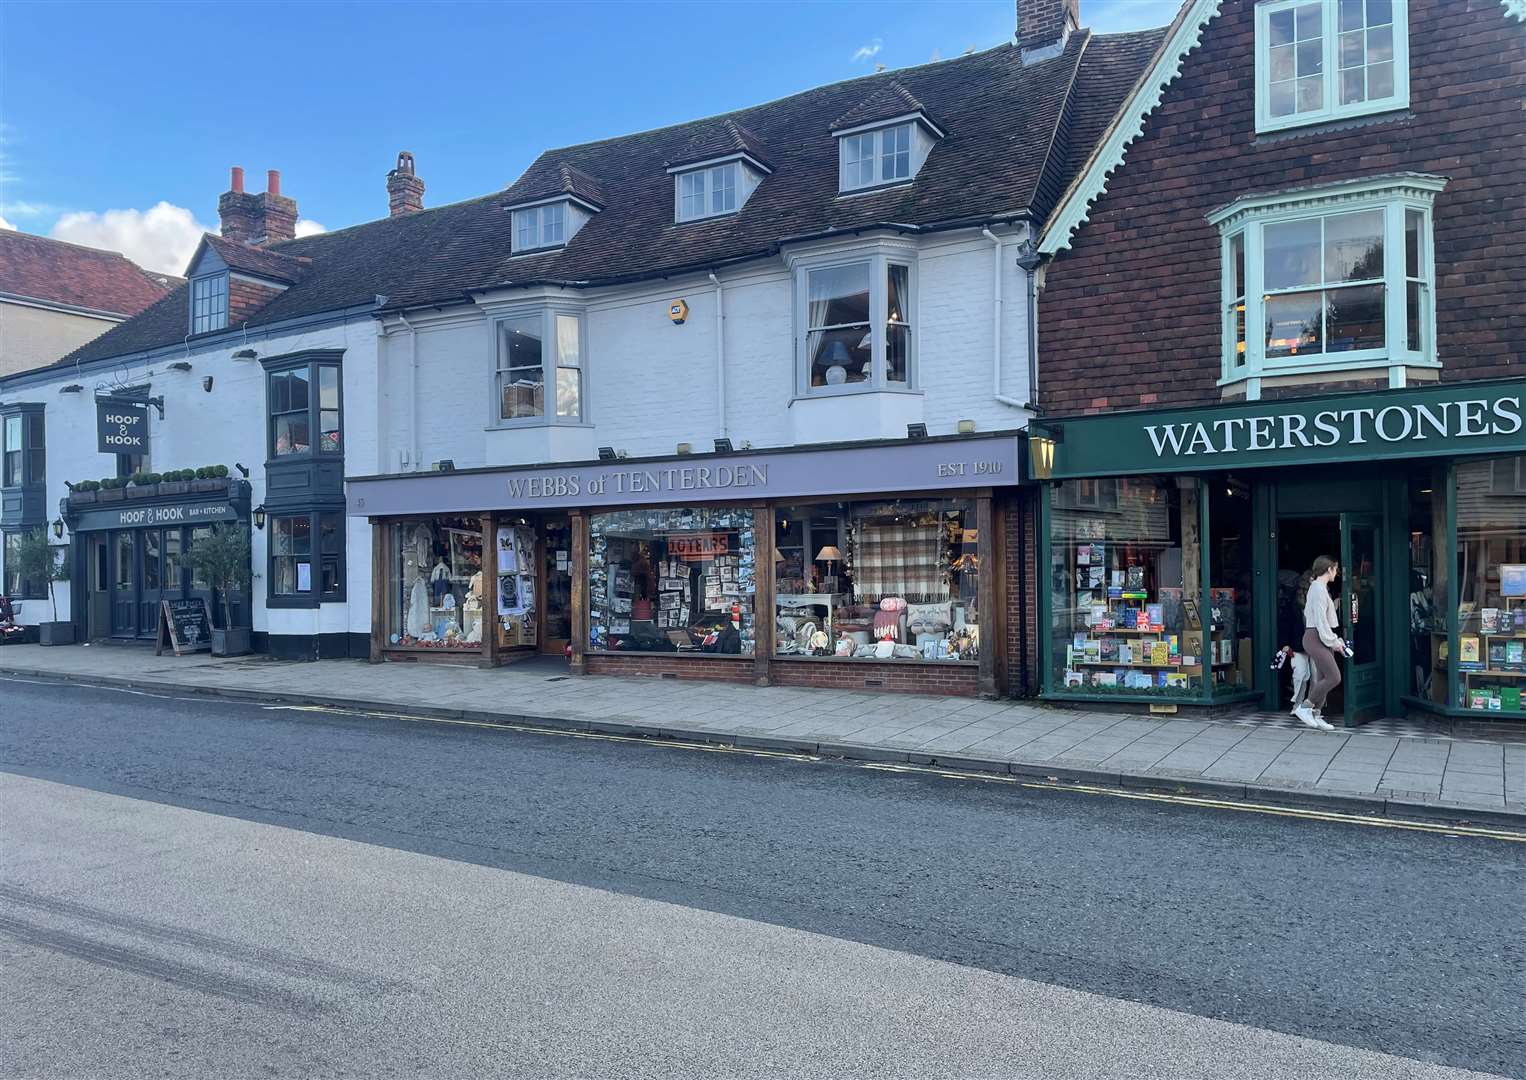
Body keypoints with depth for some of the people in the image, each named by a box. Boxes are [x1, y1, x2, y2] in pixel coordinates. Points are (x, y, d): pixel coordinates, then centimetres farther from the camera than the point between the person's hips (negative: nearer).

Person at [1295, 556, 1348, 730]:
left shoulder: (1321, 588, 18)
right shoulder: (1318, 588, -14)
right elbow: (1321, 619, -18)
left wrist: (1335, 639, 13)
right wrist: (1334, 642, -14)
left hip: (1322, 638, 10)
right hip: (1316, 637, -10)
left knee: (1322, 678, 8)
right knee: (1334, 677, -13)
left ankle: (1315, 715, 12)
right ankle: (1304, 708, -4)